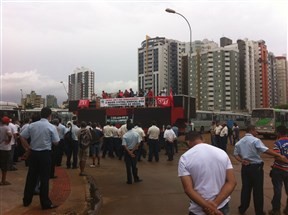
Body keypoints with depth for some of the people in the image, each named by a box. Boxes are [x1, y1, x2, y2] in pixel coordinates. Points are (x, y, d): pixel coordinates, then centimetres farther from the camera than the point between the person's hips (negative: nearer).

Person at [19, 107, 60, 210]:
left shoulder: (32, 125, 3)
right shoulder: (51, 127, -9)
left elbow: (22, 136, 3)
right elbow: (56, 142, -7)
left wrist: (28, 147, 9)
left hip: (33, 153, 4)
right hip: (45, 154, -4)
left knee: (31, 177, 15)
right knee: (44, 179, 2)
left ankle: (26, 200, 26)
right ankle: (45, 203, 9)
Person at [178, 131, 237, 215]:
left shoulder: (185, 158, -10)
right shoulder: (222, 153, 0)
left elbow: (188, 189, -18)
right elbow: (232, 182, -6)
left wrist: (209, 207, -19)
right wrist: (215, 204, -14)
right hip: (222, 207, 3)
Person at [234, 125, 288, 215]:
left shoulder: (239, 142, 8)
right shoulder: (255, 140, -14)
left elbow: (236, 154, 8)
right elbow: (265, 150, -25)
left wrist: (241, 161, -5)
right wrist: (279, 156, -26)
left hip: (245, 167, 6)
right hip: (256, 167, -6)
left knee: (245, 188, 16)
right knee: (258, 190, 6)